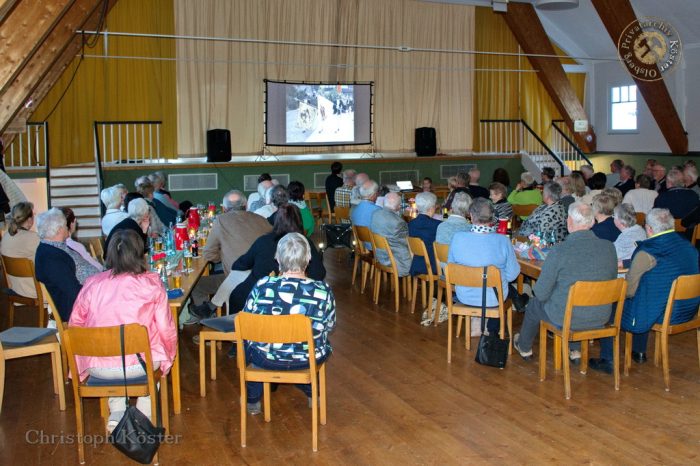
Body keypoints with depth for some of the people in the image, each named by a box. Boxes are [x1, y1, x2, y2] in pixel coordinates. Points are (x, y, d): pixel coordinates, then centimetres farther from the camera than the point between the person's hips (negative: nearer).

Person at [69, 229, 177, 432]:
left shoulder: (92, 284, 0)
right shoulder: (152, 283, -6)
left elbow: (74, 324, 9)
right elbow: (166, 330, -4)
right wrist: (169, 355, 17)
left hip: (97, 368, 3)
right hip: (138, 365, -2)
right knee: (157, 354, 33)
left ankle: (117, 414, 23)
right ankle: (143, 417, 27)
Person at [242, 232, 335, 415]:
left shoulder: (262, 286, -21)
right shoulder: (323, 290, -20)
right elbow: (330, 326, -2)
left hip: (266, 359, -1)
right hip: (308, 360, 1)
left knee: (247, 339, 32)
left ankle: (252, 400, 41)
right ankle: (312, 393, 51)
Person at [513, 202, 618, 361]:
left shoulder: (559, 251, -23)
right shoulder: (609, 248, -10)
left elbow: (541, 293, -16)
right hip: (601, 317, 4)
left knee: (534, 305, 27)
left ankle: (524, 347, 52)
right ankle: (574, 349, 46)